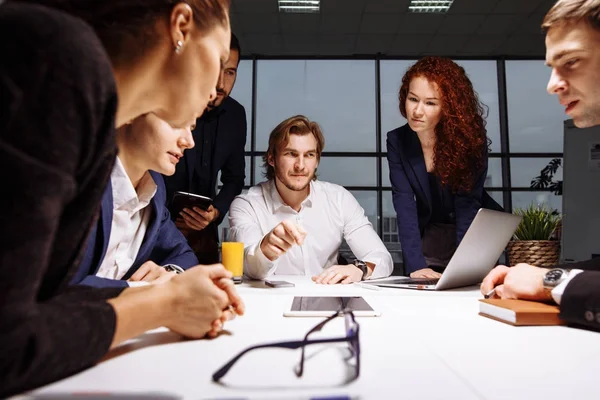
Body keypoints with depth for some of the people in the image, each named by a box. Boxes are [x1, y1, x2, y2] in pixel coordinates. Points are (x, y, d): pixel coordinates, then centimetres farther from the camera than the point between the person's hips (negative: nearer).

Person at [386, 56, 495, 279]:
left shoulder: (470, 138, -20)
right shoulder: (397, 141, -14)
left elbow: (468, 205, -23)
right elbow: (405, 206, -21)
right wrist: (415, 264, -32)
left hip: (474, 235, -1)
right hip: (428, 238, 2)